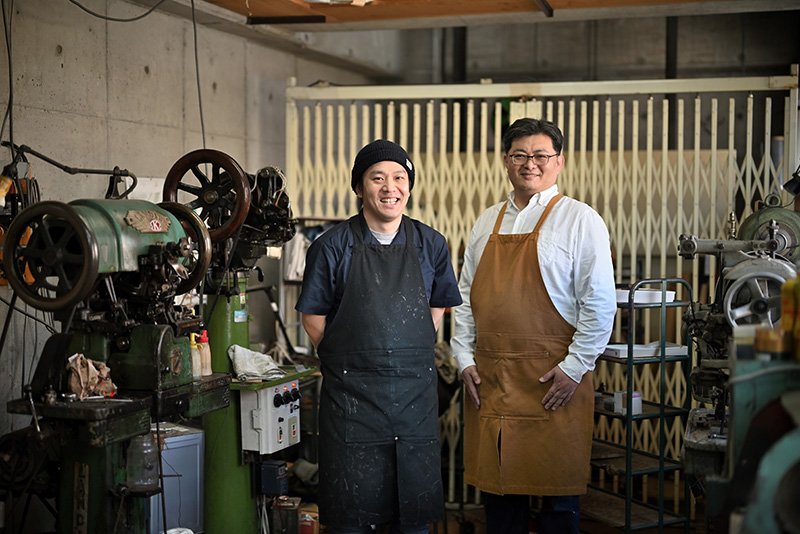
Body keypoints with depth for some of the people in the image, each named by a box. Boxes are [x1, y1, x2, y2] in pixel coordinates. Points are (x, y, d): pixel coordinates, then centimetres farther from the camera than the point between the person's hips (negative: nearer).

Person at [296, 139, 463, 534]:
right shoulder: (333, 246, -3)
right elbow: (313, 317, 1)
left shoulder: (431, 245, 6)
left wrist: (413, 357, 8)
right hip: (352, 397, -3)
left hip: (416, 394, 3)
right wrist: (346, 361, 0)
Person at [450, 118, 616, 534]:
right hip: (488, 378, 5)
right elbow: (465, 296, 15)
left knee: (557, 497, 4)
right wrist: (465, 359, 6)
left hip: (552, 383, -5)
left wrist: (574, 368, -12)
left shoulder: (579, 220, -3)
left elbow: (600, 303, -8)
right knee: (497, 485, 11)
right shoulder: (487, 223, 13)